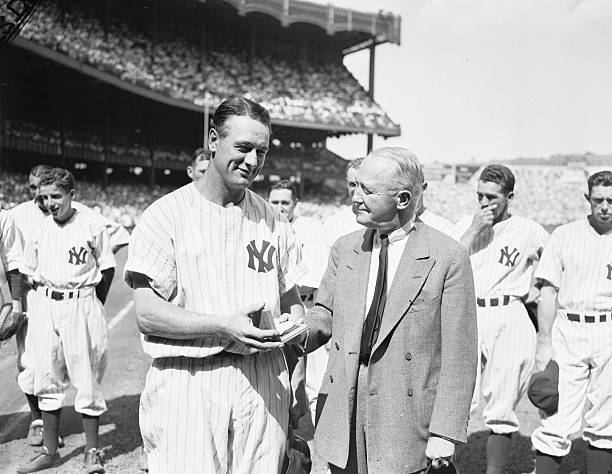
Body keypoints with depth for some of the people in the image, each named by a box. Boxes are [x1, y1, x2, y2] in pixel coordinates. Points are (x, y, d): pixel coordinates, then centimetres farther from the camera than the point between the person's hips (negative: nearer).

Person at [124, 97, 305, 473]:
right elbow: (147, 314, -9)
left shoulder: (273, 221, 11)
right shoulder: (165, 215, -3)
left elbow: (291, 299, 16)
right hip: (188, 382, -3)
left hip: (264, 381, 4)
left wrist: (300, 325, -7)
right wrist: (223, 325, -20)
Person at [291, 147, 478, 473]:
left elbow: (459, 357, -8)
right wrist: (301, 329, -9)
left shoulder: (448, 258, -9)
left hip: (408, 425, -4)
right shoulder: (344, 249, 5)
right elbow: (325, 313, 13)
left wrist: (445, 433, -10)